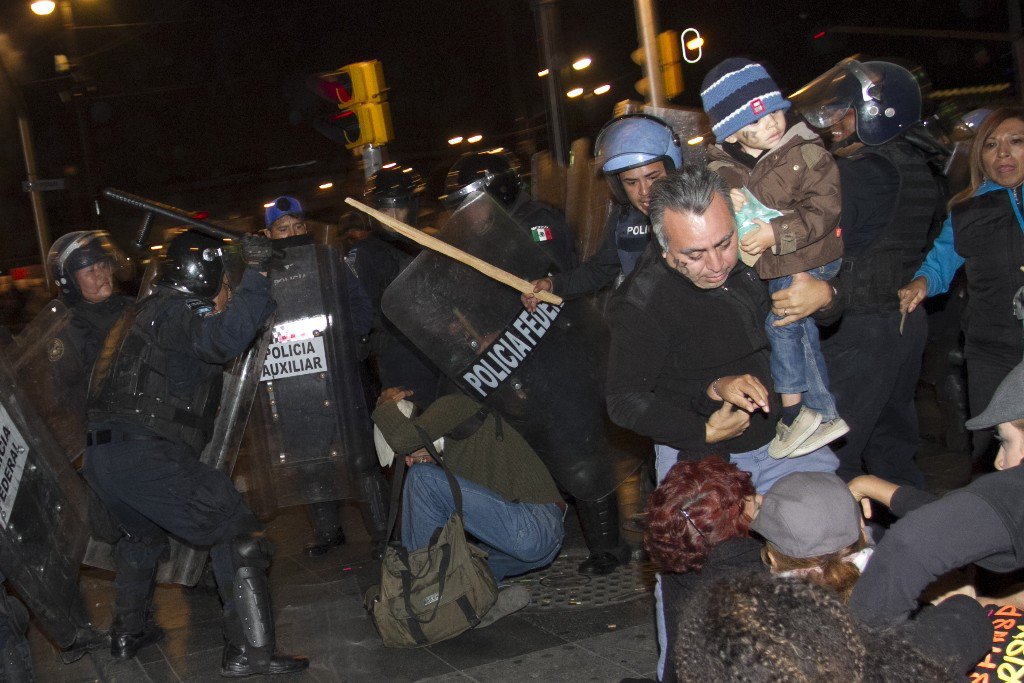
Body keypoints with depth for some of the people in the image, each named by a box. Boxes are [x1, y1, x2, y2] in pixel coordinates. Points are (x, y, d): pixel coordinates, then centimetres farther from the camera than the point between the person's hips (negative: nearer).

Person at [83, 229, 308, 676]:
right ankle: (249, 653, -6)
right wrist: (255, 273, -20)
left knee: (142, 536, 35)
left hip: (99, 459, 10)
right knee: (237, 538, -3)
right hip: (149, 457, -10)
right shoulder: (178, 310, -6)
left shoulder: (146, 311, 24)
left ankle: (127, 633, 46)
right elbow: (227, 338, -27)